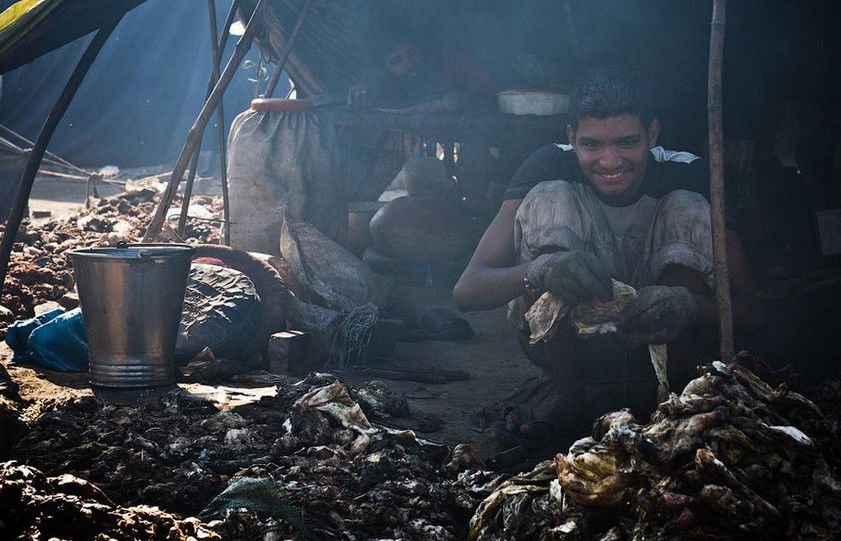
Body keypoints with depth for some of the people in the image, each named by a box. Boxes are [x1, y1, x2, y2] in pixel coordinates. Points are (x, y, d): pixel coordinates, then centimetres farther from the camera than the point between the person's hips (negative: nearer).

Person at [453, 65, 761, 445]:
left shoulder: (686, 175, -17)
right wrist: (537, 270, -49)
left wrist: (689, 303, -45)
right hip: (566, 350, 0)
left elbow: (747, 311, -21)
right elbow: (466, 290, -26)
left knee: (689, 210, -22)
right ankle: (568, 396, -13)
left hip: (651, 347, 0)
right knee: (548, 199, -23)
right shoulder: (550, 167, -18)